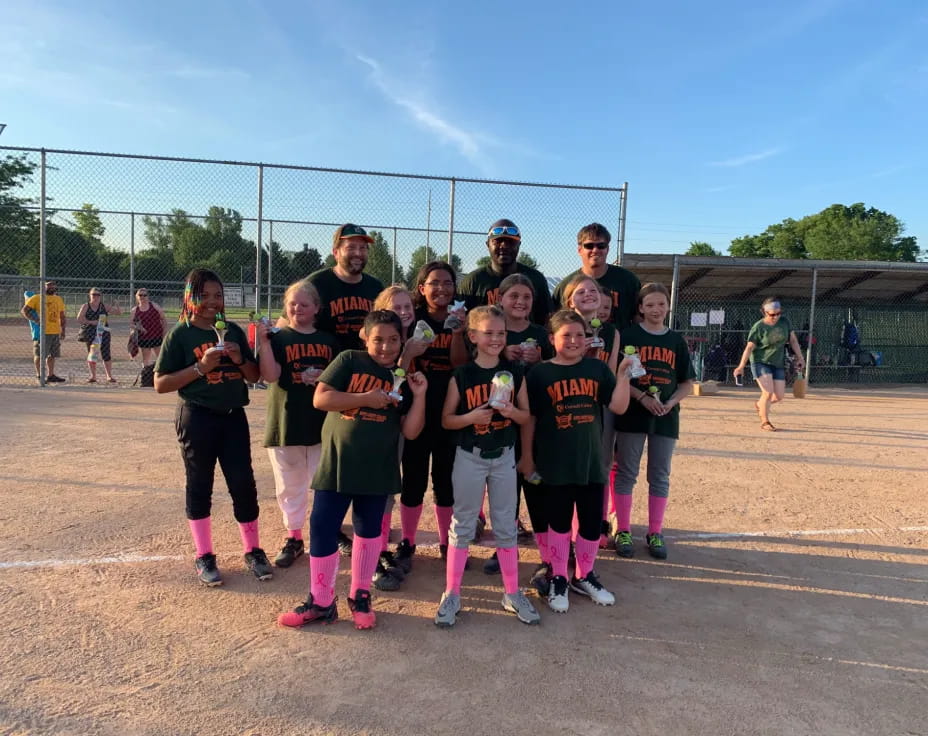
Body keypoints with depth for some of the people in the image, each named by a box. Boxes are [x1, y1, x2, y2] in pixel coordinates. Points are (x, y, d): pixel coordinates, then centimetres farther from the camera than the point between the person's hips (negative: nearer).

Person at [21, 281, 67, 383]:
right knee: (39, 354, -1)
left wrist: (63, 330, 12)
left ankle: (50, 375, 19)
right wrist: (36, 321, -16)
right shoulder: (36, 298, -1)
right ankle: (39, 376, 7)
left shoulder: (59, 300, 16)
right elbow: (24, 310, -6)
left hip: (56, 332, 6)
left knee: (52, 355, 11)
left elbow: (63, 316, 19)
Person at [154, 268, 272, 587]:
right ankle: (204, 557, 21)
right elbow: (160, 384, -8)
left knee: (244, 484, 6)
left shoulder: (233, 331, 7)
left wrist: (240, 360, -10)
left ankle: (253, 551, 21)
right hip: (197, 417, -3)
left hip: (234, 416, 4)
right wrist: (200, 367, -19)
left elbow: (254, 376, 11)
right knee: (200, 486, 8)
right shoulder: (180, 334, -5)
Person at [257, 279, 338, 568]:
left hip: (322, 423, 2)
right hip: (286, 424, -1)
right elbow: (270, 376, -14)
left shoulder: (328, 340, 7)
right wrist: (264, 341, -21)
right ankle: (293, 538, 25)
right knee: (290, 485, 11)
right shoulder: (278, 338, -1)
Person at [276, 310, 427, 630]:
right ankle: (320, 602, 19)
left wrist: (420, 396, -12)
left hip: (377, 469, 2)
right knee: (322, 528, 2)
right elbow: (320, 398, -12)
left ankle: (360, 596, 31)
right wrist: (366, 399, -17)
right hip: (336, 463, -2)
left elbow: (410, 431, 0)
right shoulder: (348, 360, -2)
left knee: (369, 530, 13)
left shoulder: (404, 379, 3)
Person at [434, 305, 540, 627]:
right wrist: (472, 417, -22)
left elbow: (526, 416, 5)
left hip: (504, 457, 2)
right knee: (462, 525, 8)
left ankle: (512, 593, 25)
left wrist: (511, 411, -17)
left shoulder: (514, 372, -1)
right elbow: (446, 420, -4)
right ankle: (452, 595, 20)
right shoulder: (461, 375, -7)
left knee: (506, 525, 12)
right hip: (469, 457, -2)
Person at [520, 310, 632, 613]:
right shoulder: (539, 373, -5)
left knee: (592, 521, 12)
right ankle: (558, 579, 27)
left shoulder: (597, 369, 1)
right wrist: (527, 456, -2)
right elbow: (529, 418, -2)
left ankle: (584, 576, 33)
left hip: (591, 460, 3)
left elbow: (618, 407, -4)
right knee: (558, 522, 10)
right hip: (555, 463, -2)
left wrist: (623, 374, -17)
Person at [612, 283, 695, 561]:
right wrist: (642, 397, -18)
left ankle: (655, 533, 22)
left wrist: (671, 402, -9)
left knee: (660, 476, 10)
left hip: (666, 417, 3)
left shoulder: (676, 340, 7)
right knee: (626, 473, 4)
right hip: (632, 414, -3)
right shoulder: (628, 335, -2)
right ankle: (623, 531, 16)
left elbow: (687, 383, 9)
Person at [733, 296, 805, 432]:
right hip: (761, 362, -5)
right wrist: (741, 366, -22)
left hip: (778, 364, 5)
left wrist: (799, 358, 6)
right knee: (768, 392, -17)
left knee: (779, 396, 1)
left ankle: (759, 404, 32)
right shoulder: (758, 327, -13)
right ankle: (764, 422, 0)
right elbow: (749, 347, -15)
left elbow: (793, 340, 8)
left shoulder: (784, 322, 0)